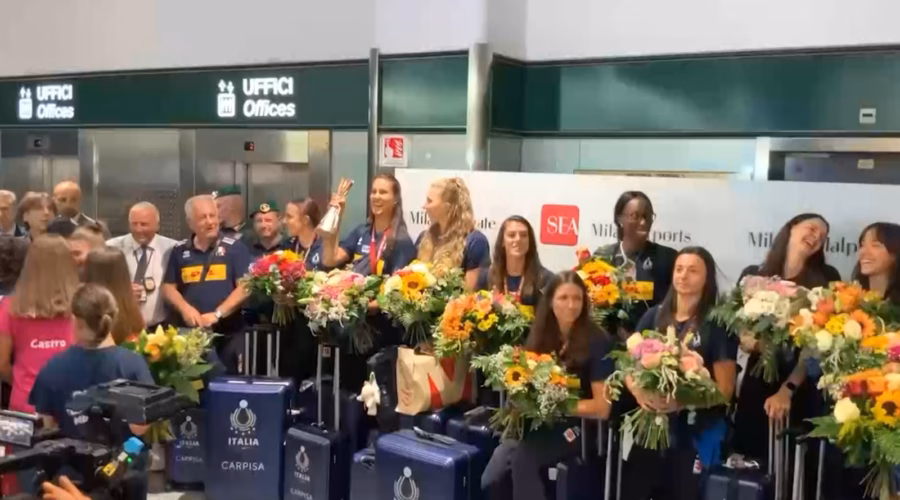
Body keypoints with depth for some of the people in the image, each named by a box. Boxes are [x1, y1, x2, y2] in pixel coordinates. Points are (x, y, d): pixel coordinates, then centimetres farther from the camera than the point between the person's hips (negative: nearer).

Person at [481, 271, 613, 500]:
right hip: (538, 422, 4)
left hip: (577, 426, -4)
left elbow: (602, 407, -11)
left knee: (522, 456, -29)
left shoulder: (598, 342, -10)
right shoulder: (541, 335, 5)